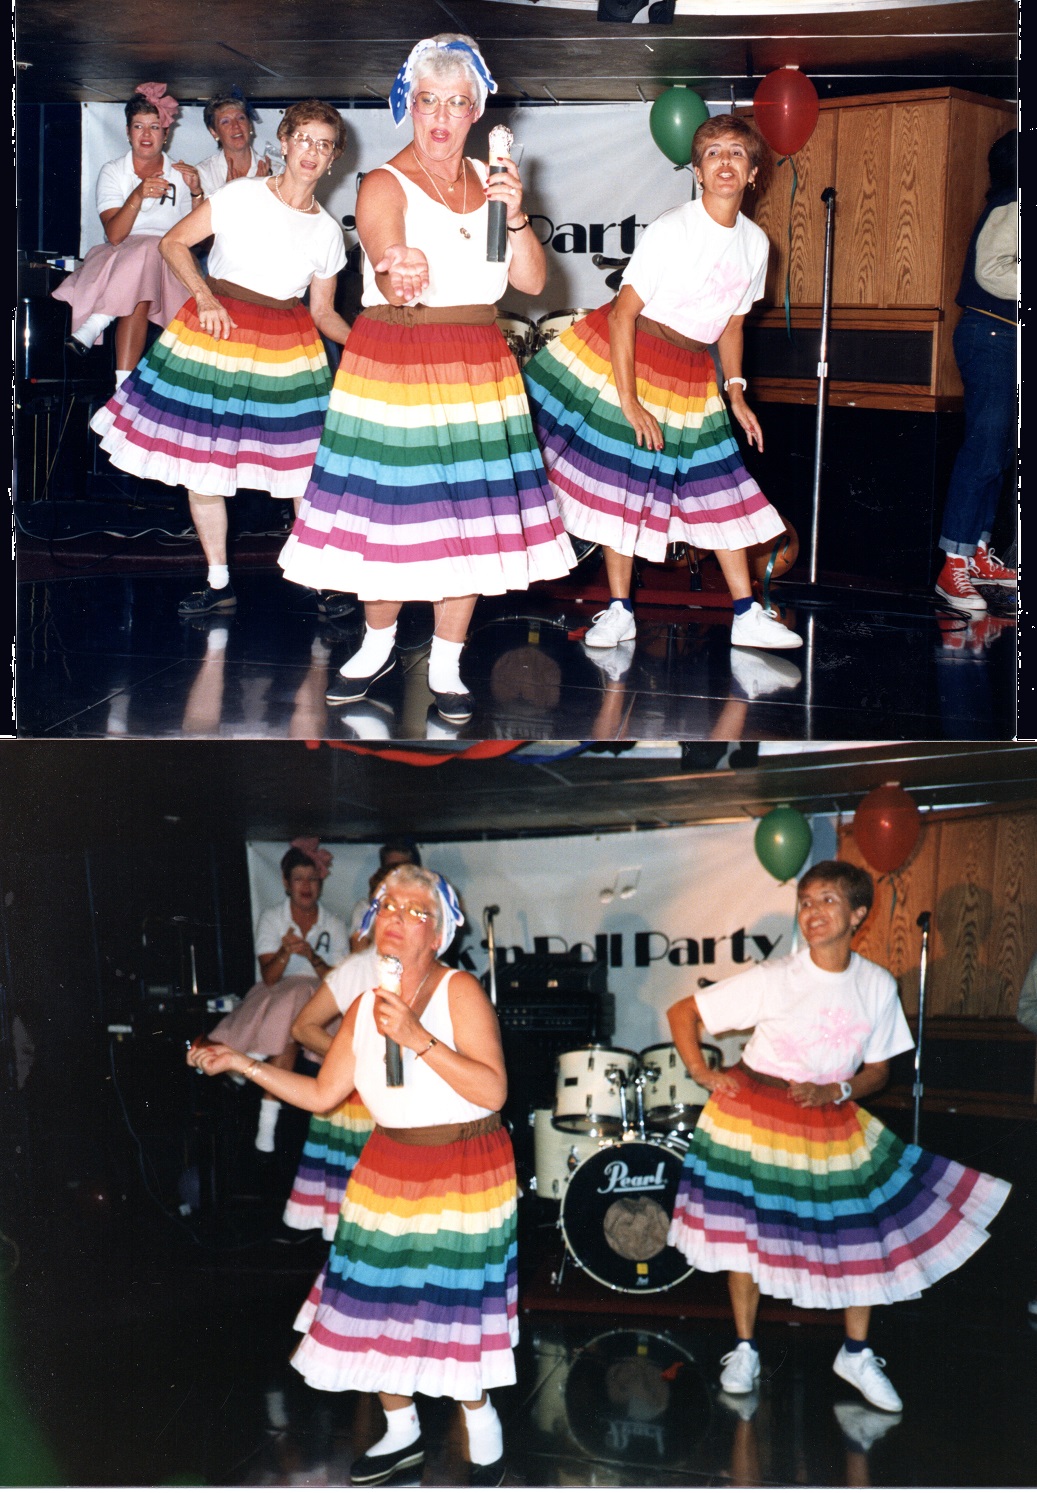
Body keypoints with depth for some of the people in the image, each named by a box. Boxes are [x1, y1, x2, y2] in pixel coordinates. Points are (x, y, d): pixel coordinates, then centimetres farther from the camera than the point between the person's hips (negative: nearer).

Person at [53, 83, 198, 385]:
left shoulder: (180, 174, 9)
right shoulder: (112, 172, 5)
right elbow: (115, 235, -11)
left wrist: (196, 192, -13)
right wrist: (138, 195, -28)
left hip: (166, 263, 0)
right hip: (118, 258, 0)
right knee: (138, 300, -37)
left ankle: (93, 327, -37)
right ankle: (124, 383, -41)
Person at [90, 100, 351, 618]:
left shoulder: (327, 231, 6)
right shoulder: (241, 196, -3)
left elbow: (323, 313, 12)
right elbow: (173, 243, 0)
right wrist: (204, 296, -14)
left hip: (287, 347, 2)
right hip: (216, 332, -2)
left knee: (306, 468, -3)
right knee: (202, 463, 2)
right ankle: (218, 584, 13)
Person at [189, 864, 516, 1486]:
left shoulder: (460, 991, -14)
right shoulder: (365, 1006, 4)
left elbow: (493, 1090, -22)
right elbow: (322, 1095, 9)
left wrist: (418, 1039, -30)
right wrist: (241, 1063, 4)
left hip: (466, 1172, -5)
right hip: (389, 1171, 5)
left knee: (455, 1310, -4)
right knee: (377, 1300, 5)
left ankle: (482, 1424, 22)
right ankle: (402, 1434, 26)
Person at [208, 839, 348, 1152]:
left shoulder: (334, 926, 8)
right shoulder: (271, 919, 6)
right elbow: (269, 977, -6)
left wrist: (312, 957, -18)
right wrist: (285, 953, -26)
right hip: (276, 995, 0)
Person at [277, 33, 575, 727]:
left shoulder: (489, 182, 9)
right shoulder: (384, 186, -8)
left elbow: (533, 280, 2)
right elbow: (387, 273, -27)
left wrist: (515, 216, -15)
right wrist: (400, 276, -51)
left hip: (479, 372, 4)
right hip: (393, 369, -4)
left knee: (468, 513, 2)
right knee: (386, 510, 0)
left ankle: (448, 664, 16)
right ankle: (379, 645, 24)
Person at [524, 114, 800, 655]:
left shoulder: (754, 243, 1)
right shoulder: (671, 230, -17)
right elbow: (623, 314, -18)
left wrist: (736, 395, 9)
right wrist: (629, 402, -22)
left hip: (692, 376, 5)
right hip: (629, 358, -5)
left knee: (718, 487, 4)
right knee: (620, 481, -2)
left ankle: (746, 616, 10)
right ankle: (618, 612, 9)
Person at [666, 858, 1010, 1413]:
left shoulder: (878, 986, -7)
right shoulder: (770, 980, -17)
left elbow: (877, 1071, 3)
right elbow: (682, 1013, -9)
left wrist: (835, 1091, -14)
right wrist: (701, 1073, -16)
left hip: (835, 1122, 3)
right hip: (756, 1118, -3)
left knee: (864, 1232, 3)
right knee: (744, 1234, 2)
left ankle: (857, 1354, 22)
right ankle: (744, 1352, 23)